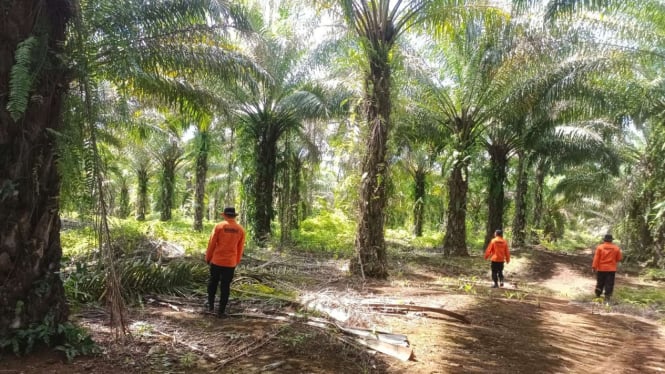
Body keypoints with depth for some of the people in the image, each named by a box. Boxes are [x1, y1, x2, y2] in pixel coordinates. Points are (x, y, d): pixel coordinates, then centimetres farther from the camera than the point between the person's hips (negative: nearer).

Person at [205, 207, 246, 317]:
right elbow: (240, 248, 6)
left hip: (216, 260, -1)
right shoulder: (240, 229, 0)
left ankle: (211, 306, 22)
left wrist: (208, 258, 8)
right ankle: (221, 311, 10)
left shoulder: (219, 226, -8)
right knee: (225, 286, 7)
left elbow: (211, 244, -5)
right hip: (231, 263, 1)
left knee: (213, 283, 18)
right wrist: (237, 261, 18)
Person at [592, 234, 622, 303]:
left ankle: (597, 296, 20)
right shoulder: (616, 248, -2)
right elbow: (619, 258, 6)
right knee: (609, 284, 2)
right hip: (611, 269, 0)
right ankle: (607, 298, -2)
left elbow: (596, 258, -9)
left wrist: (594, 267, -5)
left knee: (600, 283, 11)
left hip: (601, 269, 0)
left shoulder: (600, 247, -7)